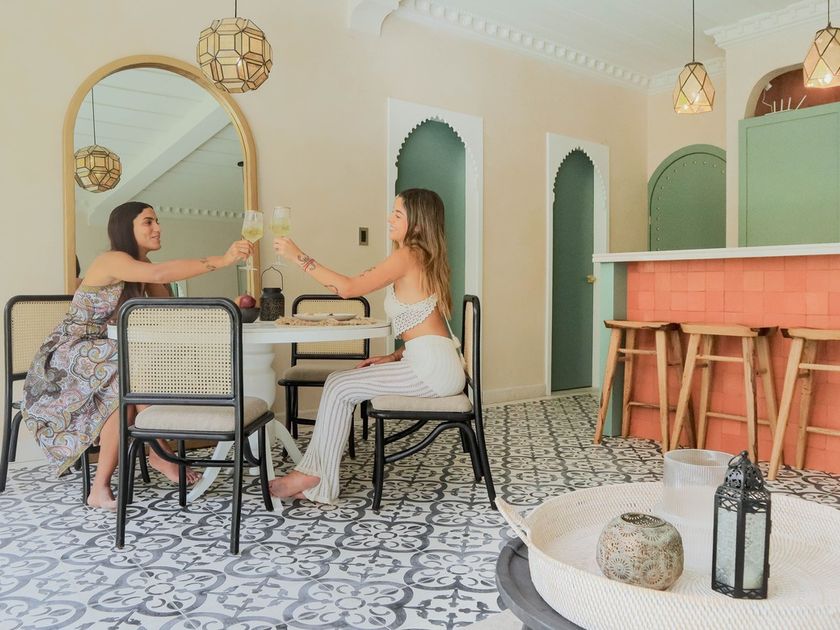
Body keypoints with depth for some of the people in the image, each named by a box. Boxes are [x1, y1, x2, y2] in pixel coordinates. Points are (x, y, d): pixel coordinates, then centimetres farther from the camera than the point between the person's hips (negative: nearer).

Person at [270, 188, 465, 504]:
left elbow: (348, 287, -17)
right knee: (337, 381, 7)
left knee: (339, 388, -6)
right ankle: (315, 475, 7)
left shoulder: (407, 256, -11)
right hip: (434, 363, 9)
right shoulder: (421, 258, 18)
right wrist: (394, 357, 12)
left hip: (432, 368, -9)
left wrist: (298, 256, -11)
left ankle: (314, 476, 5)